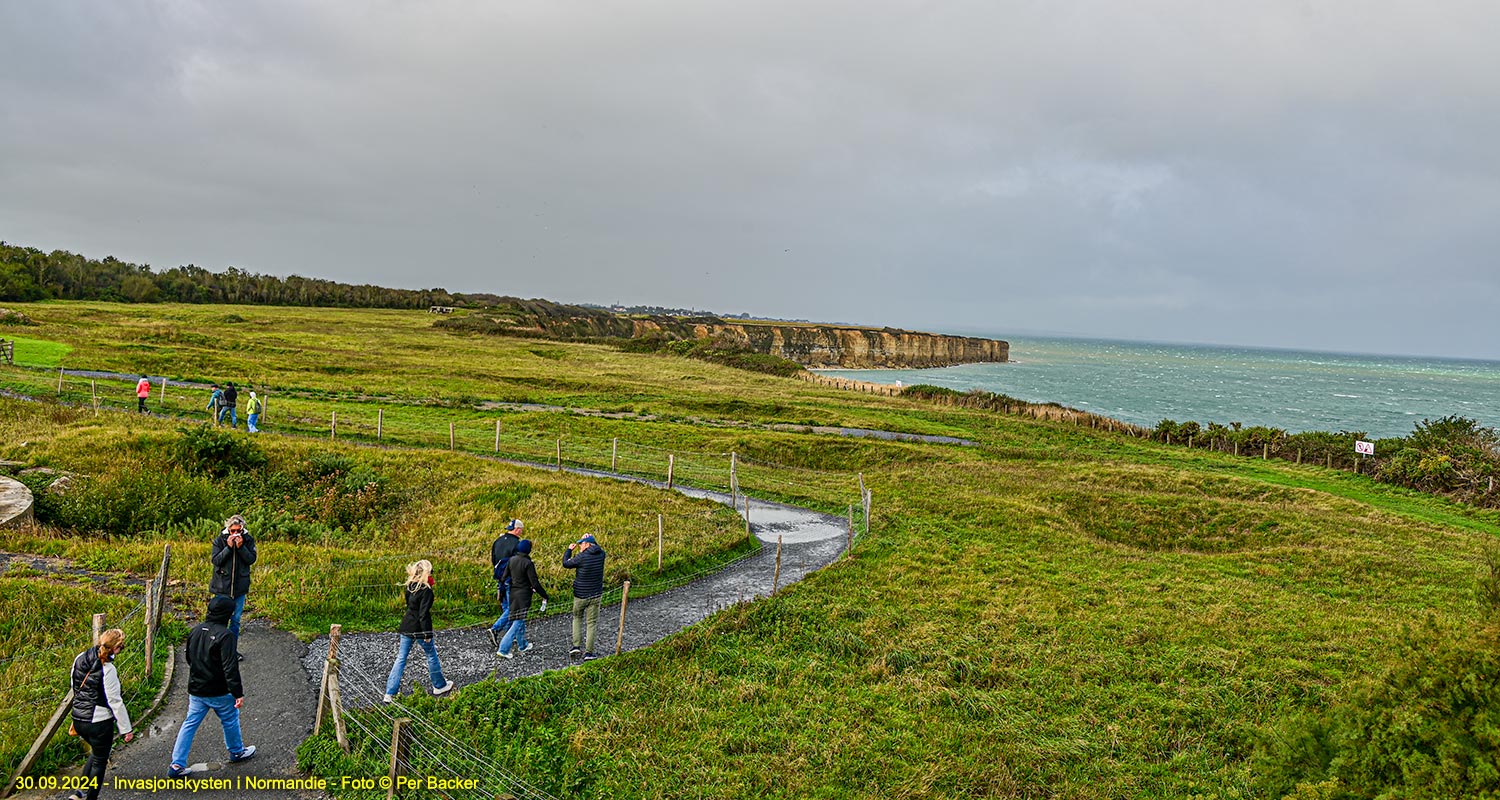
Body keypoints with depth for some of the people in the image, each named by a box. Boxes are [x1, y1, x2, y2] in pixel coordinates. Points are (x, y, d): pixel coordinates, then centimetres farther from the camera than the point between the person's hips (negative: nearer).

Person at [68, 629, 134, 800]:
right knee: (99, 761, 12)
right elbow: (115, 702, -18)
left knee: (96, 752, 28)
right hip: (99, 722, -7)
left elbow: (75, 688, 10)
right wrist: (126, 728, -9)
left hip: (78, 719, 7)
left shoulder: (80, 658, -2)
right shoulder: (108, 669, -23)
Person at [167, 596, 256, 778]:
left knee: (190, 724, 11)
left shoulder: (195, 631, 2)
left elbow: (189, 659, 15)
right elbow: (230, 668, -24)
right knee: (230, 720, 15)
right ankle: (237, 752, 33)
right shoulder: (225, 635, -22)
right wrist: (238, 693, -20)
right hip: (219, 691, -6)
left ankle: (177, 765, 8)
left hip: (195, 690, 6)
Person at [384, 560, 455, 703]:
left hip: (406, 627, 7)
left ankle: (390, 693, 5)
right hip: (419, 629, -7)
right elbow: (424, 613, -20)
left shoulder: (410, 587, 3)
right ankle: (439, 686, 28)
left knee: (401, 658, 8)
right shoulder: (426, 590, -19)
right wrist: (427, 634, -17)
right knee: (431, 655, 13)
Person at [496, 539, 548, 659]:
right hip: (523, 595, -8)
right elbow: (535, 583, -18)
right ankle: (503, 649, -9)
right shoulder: (528, 563, -18)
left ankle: (522, 645, 37)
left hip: (513, 594, 8)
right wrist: (545, 596, -9)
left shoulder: (512, 560, 2)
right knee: (518, 622, -2)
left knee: (519, 620, 22)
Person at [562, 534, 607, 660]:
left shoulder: (582, 557, -17)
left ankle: (576, 646, 10)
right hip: (596, 595, 3)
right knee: (592, 623, 6)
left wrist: (569, 550, 9)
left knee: (577, 618, 19)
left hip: (581, 595, -3)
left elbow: (565, 564, -4)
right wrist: (592, 539, 20)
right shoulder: (601, 554, -2)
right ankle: (588, 652, 5)